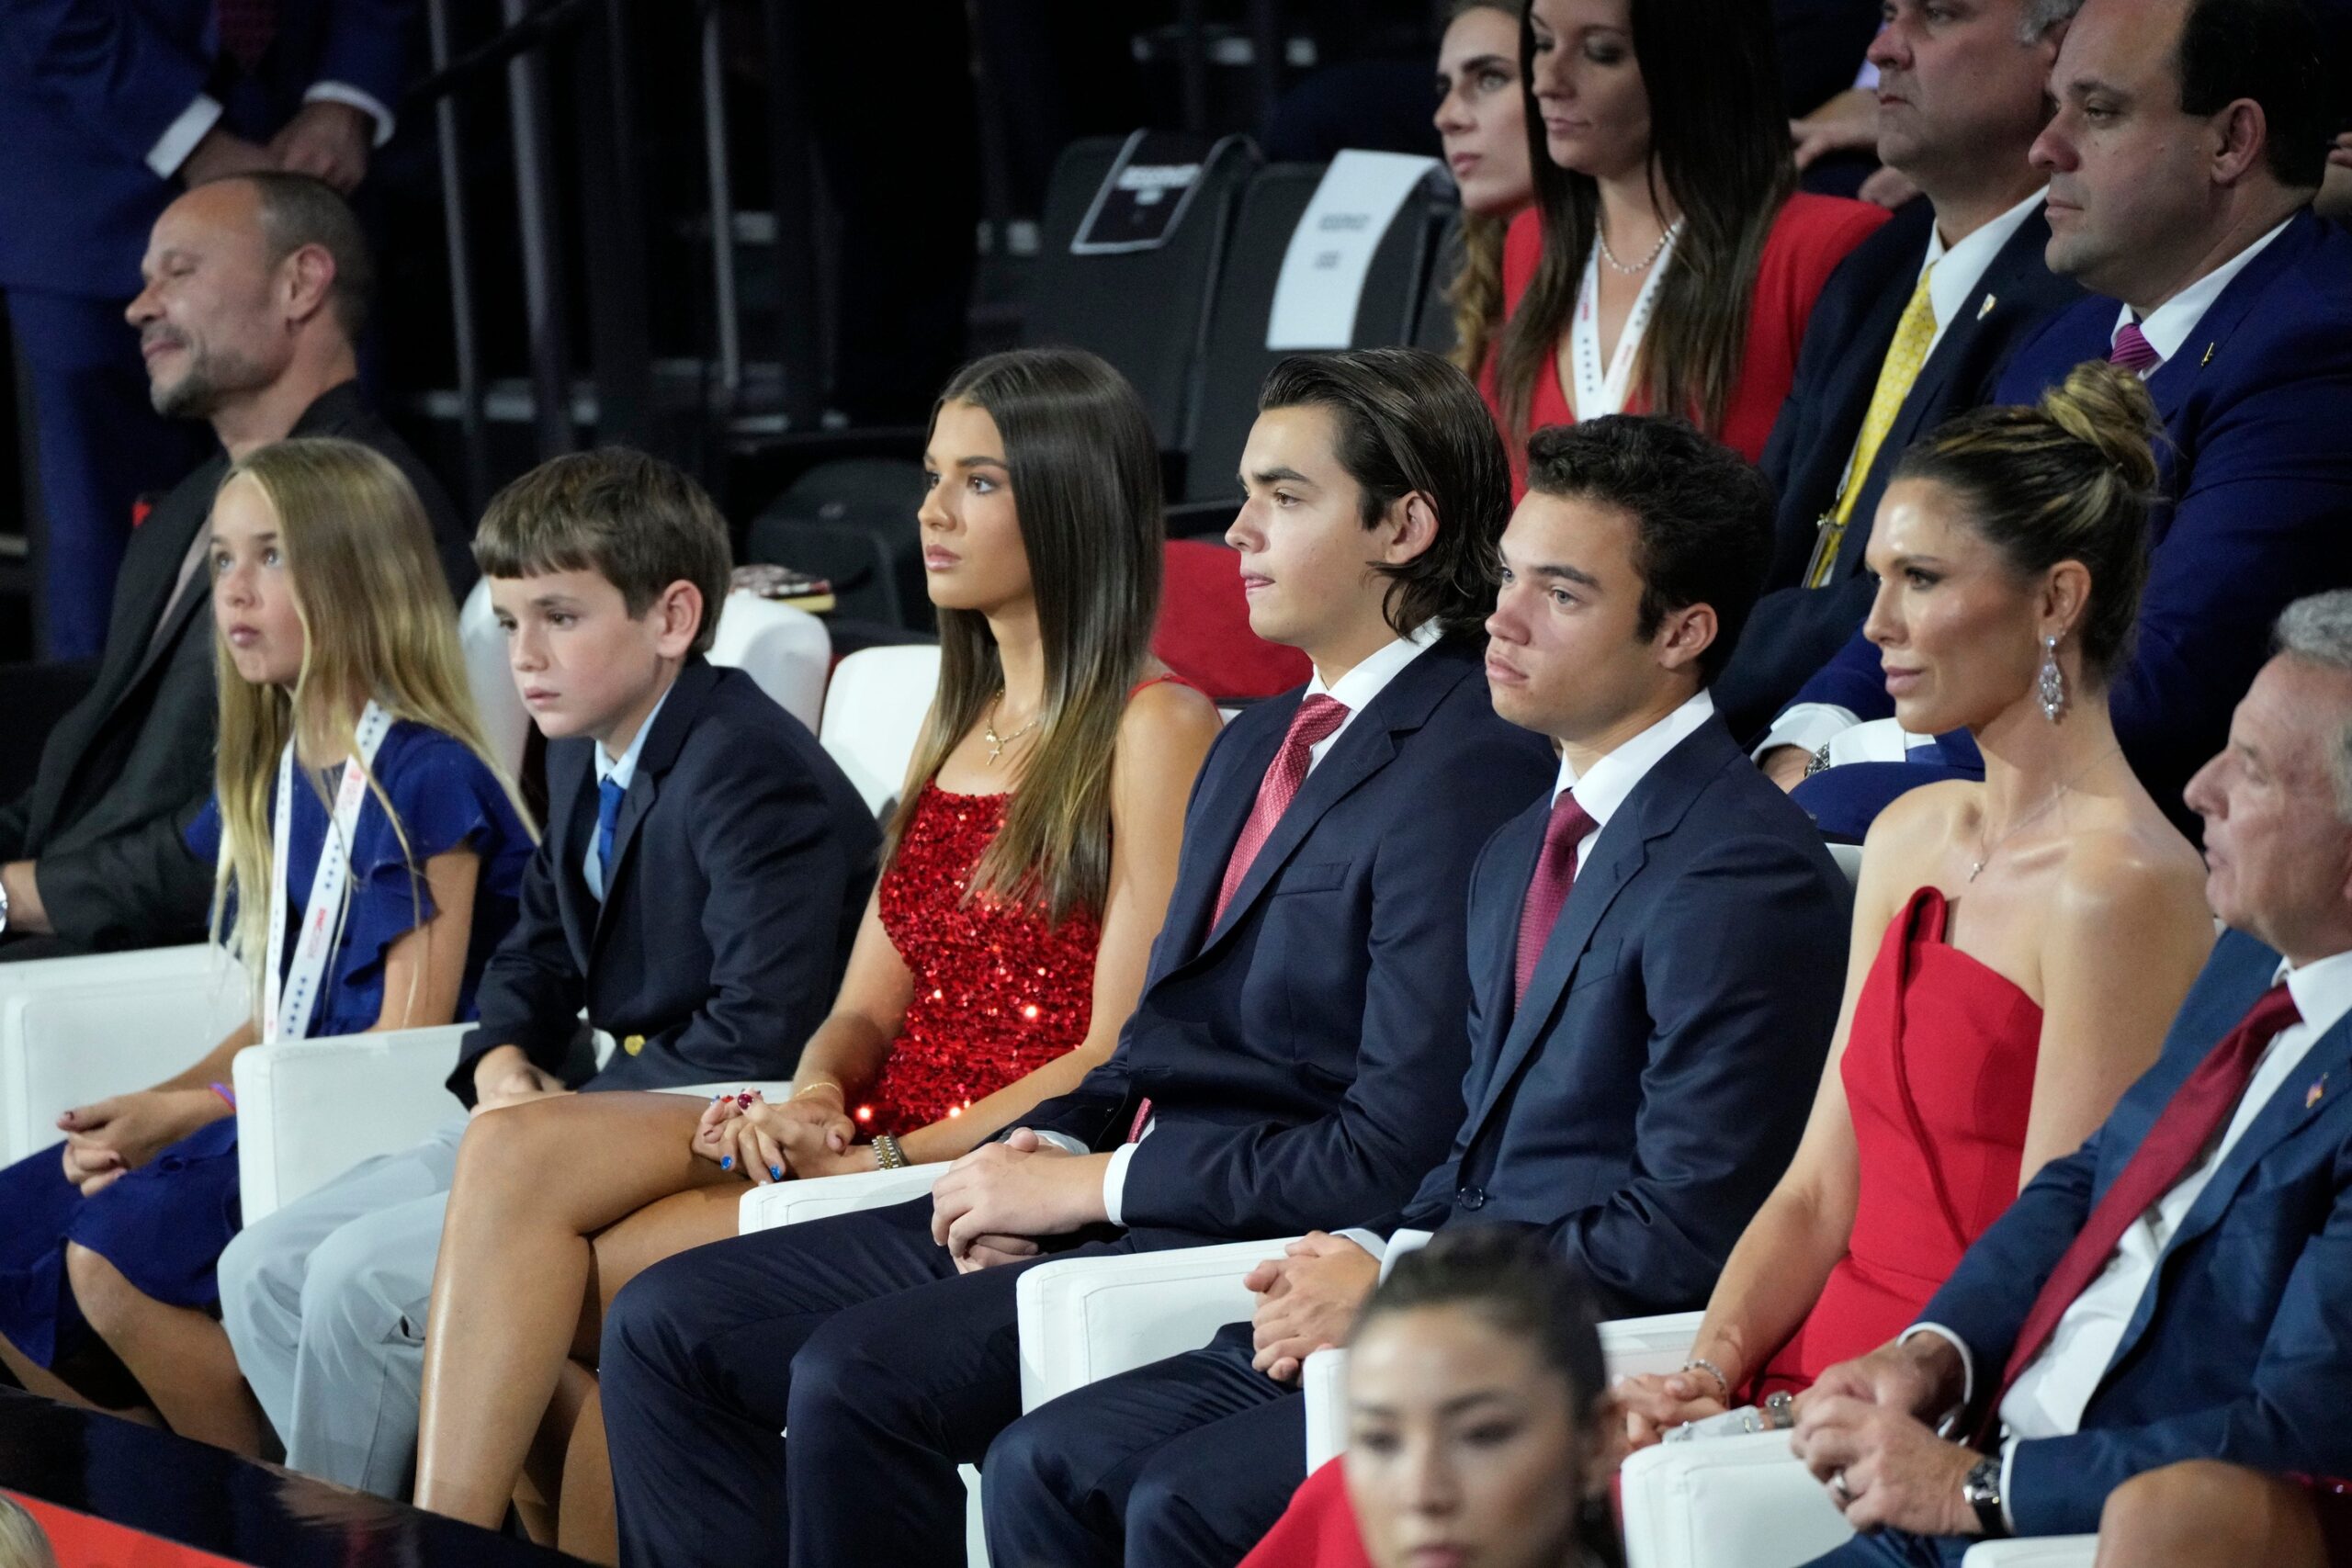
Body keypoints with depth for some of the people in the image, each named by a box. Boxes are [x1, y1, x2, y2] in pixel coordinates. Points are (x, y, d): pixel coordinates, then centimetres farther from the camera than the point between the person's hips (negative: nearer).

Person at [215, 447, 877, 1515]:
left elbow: (758, 1038, -27)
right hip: (591, 1102, 10)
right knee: (265, 1272, 3)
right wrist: (503, 1065, 2)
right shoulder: (582, 751, 10)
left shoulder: (751, 776, -20)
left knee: (361, 1283, -21)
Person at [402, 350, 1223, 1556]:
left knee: (580, 1284, -21)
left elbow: (1121, 1055, -12)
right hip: (880, 1136, 8)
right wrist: (812, 1101, -5)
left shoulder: (1154, 730, -5)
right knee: (516, 1152, -16)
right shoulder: (962, 724, 22)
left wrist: (887, 1161, -16)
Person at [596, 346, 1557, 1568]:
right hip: (1115, 1196, 10)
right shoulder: (1254, 747, 20)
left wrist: (1091, 1186, -13)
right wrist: (1045, 1147, 3)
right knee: (668, 1325, 0)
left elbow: (1396, 1146, -18)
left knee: (856, 1375, -28)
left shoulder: (1468, 771, -13)